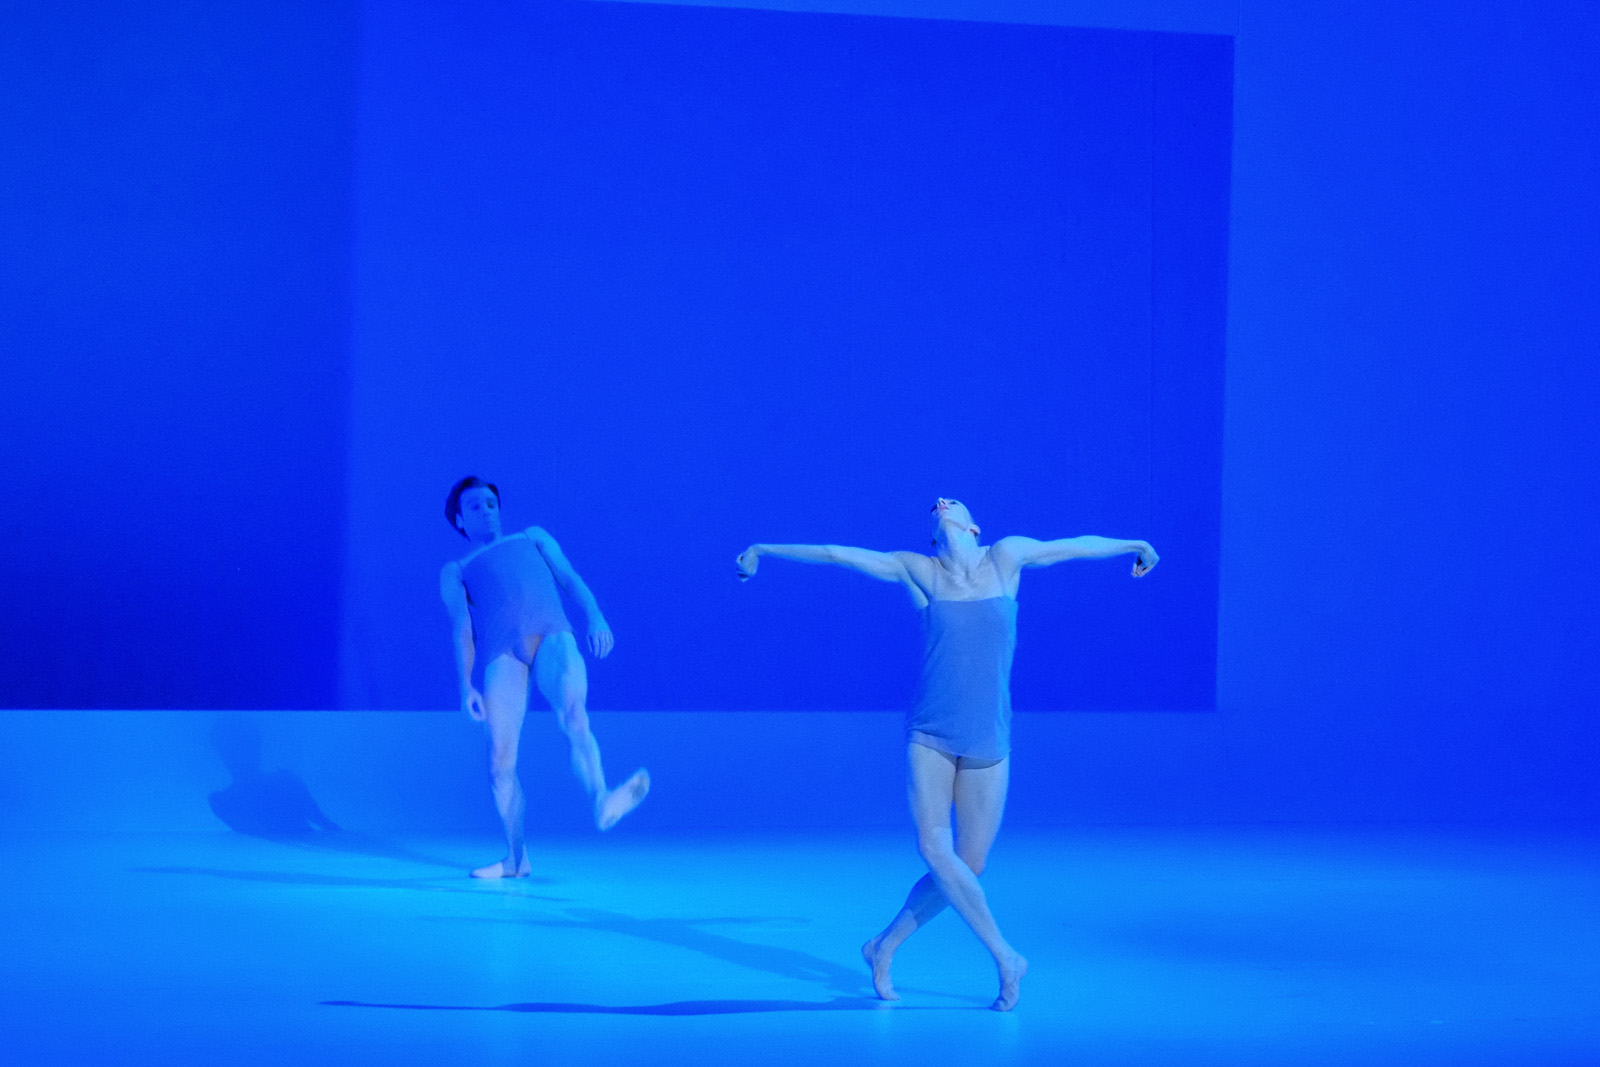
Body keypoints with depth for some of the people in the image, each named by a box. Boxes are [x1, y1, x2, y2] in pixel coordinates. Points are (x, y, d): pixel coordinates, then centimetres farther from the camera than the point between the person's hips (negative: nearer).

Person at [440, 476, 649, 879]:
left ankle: (602, 801, -50)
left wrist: (595, 617, -2)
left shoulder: (533, 538, 33)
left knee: (574, 715, -30)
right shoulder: (455, 571, 28)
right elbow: (460, 627, 13)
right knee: (500, 758, -4)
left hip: (552, 635, -1)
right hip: (502, 650, 1)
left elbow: (569, 578, 18)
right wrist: (467, 685, -1)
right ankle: (516, 857, 7)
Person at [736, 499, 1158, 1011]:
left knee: (965, 870, 0)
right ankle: (1006, 958, -8)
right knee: (934, 848, -19)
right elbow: (834, 553, 8)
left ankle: (884, 947, 21)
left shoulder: (1005, 556, 3)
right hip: (930, 736, -1)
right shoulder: (917, 570, 1)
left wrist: (1135, 544, 33)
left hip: (987, 743, 1)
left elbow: (1074, 546, 18)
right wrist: (763, 550, 15)